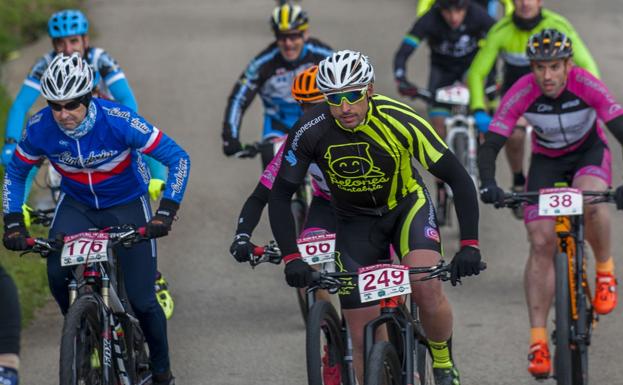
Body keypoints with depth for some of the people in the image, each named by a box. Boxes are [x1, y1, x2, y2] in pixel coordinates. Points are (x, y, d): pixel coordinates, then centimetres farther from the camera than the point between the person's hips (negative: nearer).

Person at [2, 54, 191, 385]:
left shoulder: (118, 121, -30)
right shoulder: (39, 128, -21)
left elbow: (178, 159, -25)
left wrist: (165, 213, -34)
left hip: (126, 205, -2)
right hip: (76, 205, 2)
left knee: (141, 299, -7)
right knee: (57, 273, -25)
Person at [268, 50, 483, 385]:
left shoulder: (399, 121, -30)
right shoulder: (311, 131, -26)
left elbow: (459, 179, -25)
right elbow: (280, 197, -17)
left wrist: (469, 245, -33)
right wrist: (291, 258, -29)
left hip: (407, 207, -2)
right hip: (355, 222, 2)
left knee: (427, 289, -27)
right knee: (364, 340, -3)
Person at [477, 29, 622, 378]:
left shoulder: (587, 86, -29)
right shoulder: (522, 94, -26)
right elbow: (490, 145, -25)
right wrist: (488, 185, -44)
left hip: (589, 151, -1)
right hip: (546, 160, 2)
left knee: (589, 201, -36)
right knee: (541, 244, -13)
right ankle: (538, 340, -10)